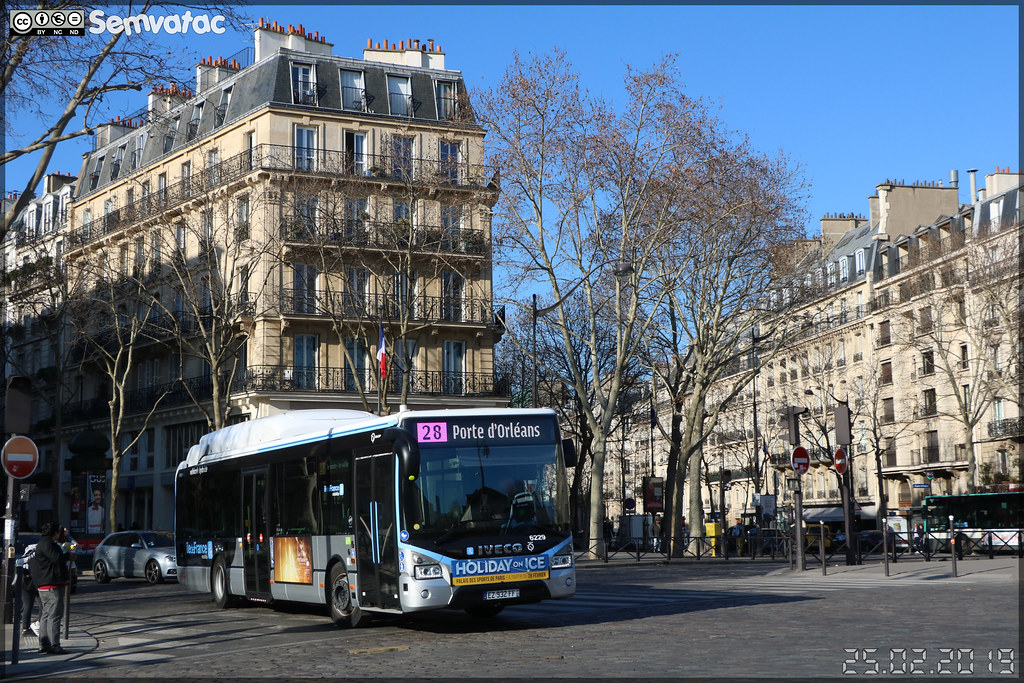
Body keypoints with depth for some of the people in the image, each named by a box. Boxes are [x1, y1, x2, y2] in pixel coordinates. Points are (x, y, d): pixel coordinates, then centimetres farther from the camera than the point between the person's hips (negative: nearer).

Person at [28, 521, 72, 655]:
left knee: (46, 615, 14)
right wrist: (69, 555, -8)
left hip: (44, 587, 11)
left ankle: (44, 645, 18)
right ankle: (53, 645, -13)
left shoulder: (41, 544, 20)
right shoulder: (47, 544, -14)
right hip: (52, 586, -11)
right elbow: (57, 558, -28)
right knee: (54, 615, -11)